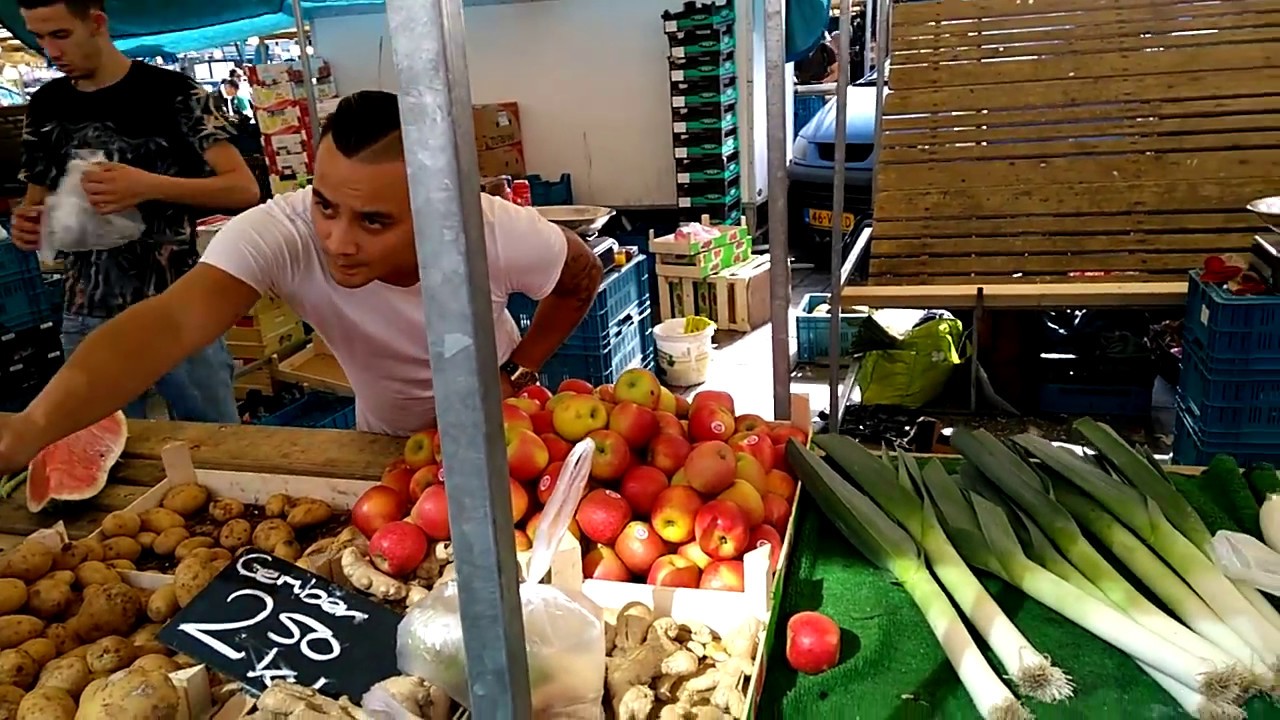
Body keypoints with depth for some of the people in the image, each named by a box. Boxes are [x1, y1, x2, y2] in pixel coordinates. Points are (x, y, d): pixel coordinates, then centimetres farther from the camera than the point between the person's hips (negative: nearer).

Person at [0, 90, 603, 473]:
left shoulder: (498, 232, -33)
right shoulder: (278, 234, -34)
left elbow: (582, 278, -12)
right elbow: (171, 323, -50)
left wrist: (515, 374, -19)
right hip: (384, 438, 1)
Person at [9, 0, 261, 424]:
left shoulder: (171, 92, -6)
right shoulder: (45, 107, 10)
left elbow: (244, 189, -12)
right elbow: (39, 201, 21)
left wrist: (149, 186, -25)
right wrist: (27, 225, -3)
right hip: (87, 319, 4)